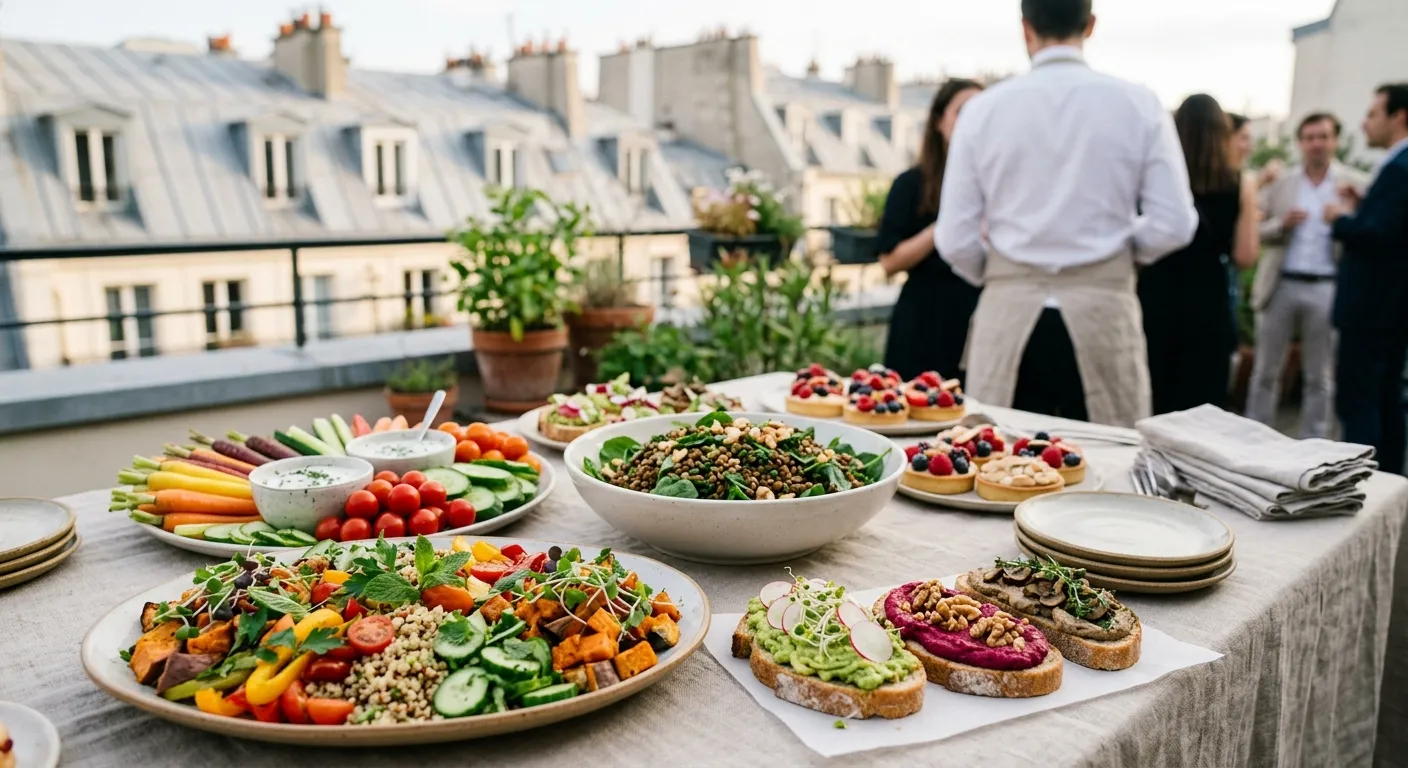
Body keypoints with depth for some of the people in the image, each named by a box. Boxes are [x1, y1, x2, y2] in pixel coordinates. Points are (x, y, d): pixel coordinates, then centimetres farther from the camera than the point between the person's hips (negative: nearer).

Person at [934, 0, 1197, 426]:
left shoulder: (983, 108, 0)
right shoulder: (1139, 105, 1)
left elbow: (955, 241, -2)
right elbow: (1174, 225, -3)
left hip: (1010, 314, 0)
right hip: (1104, 313, 0)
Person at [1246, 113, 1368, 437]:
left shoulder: (1356, 184, 3)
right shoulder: (1280, 182, 7)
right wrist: (1282, 224, -14)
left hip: (1327, 288, -1)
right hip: (1281, 285, 1)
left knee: (1320, 377, 7)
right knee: (1265, 371, 7)